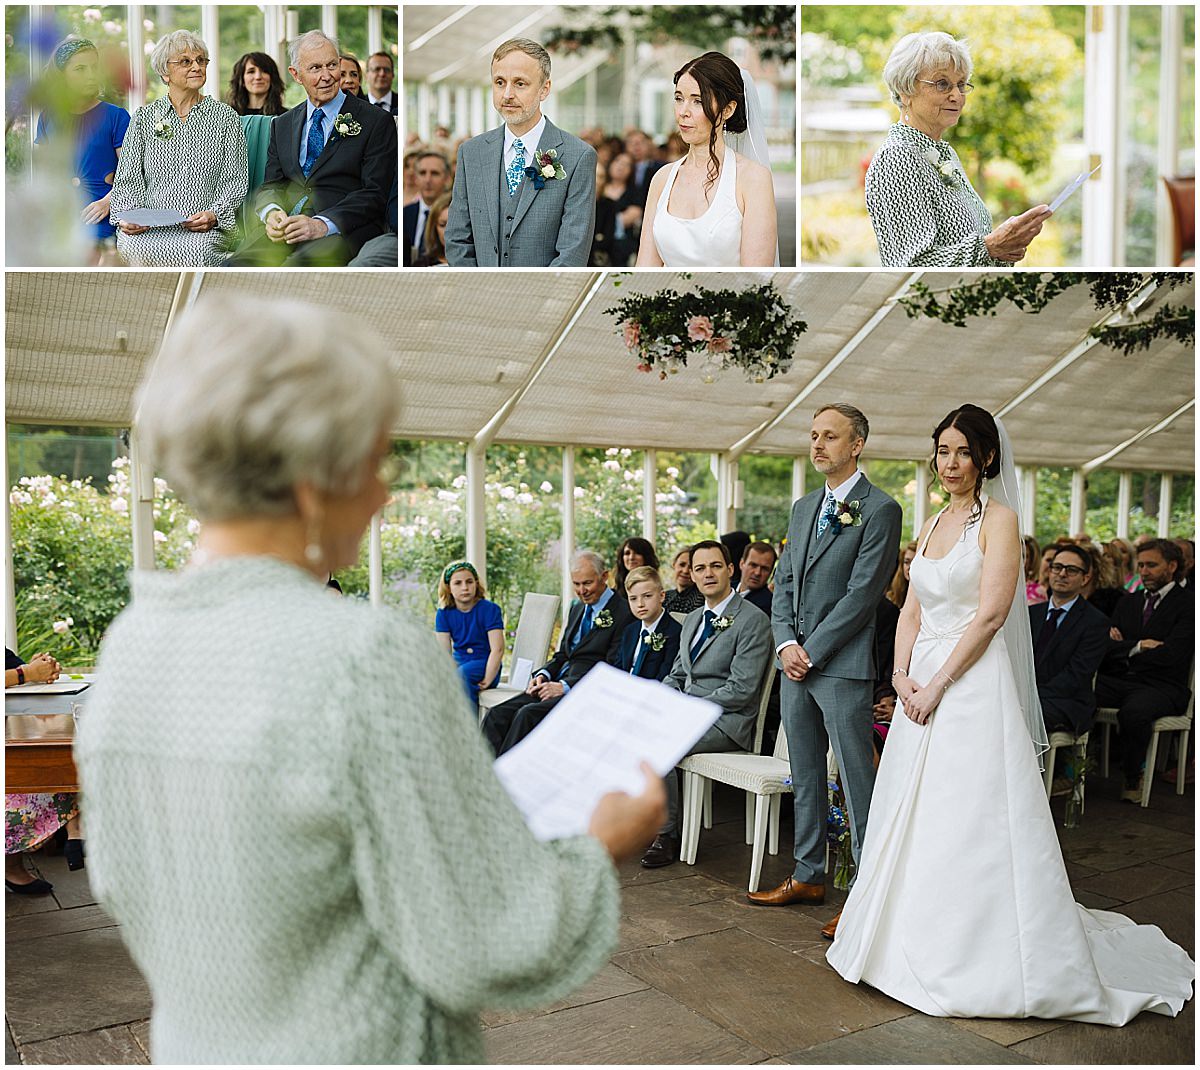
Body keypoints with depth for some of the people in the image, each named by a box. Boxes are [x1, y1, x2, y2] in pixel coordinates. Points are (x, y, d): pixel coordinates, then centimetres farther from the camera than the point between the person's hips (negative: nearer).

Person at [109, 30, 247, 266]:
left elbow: (236, 180, 5)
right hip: (148, 227, 1)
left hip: (204, 228, -1)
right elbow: (128, 180, 11)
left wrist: (214, 214, -14)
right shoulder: (144, 117, 14)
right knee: (132, 246, -33)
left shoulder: (225, 117, 11)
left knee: (197, 250, -37)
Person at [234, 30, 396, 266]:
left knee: (297, 266, -38)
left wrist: (323, 224, -19)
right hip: (287, 225, 4)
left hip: (343, 229, -4)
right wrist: (271, 212, -9)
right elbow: (270, 185, 17)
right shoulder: (283, 125, 24)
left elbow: (374, 194, -4)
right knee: (234, 266, -28)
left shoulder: (375, 122, 6)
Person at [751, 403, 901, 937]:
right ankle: (808, 875, 26)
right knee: (805, 777, 15)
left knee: (858, 780, -2)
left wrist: (811, 652, -14)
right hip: (796, 662, 8)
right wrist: (786, 642, -2)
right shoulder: (803, 508, 16)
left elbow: (862, 593, -14)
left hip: (843, 666, -8)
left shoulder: (880, 509, -8)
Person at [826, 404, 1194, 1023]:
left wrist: (938, 685, -17)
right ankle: (916, 944, 26)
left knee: (972, 821, -5)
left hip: (973, 684, -7)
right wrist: (902, 674, -2)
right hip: (922, 685, 7)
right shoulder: (932, 524, 15)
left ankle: (981, 960, 8)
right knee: (914, 821, 12)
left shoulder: (998, 519, -7)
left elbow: (990, 614, -15)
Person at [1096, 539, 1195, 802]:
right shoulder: (1128, 602, 20)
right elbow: (1107, 647, 11)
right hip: (1118, 681, 5)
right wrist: (1138, 646, -8)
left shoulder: (1188, 606, 1)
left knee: (1133, 712, -38)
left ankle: (1133, 777, -11)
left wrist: (1124, 649, -2)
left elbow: (1170, 655, -12)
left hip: (1161, 687, -5)